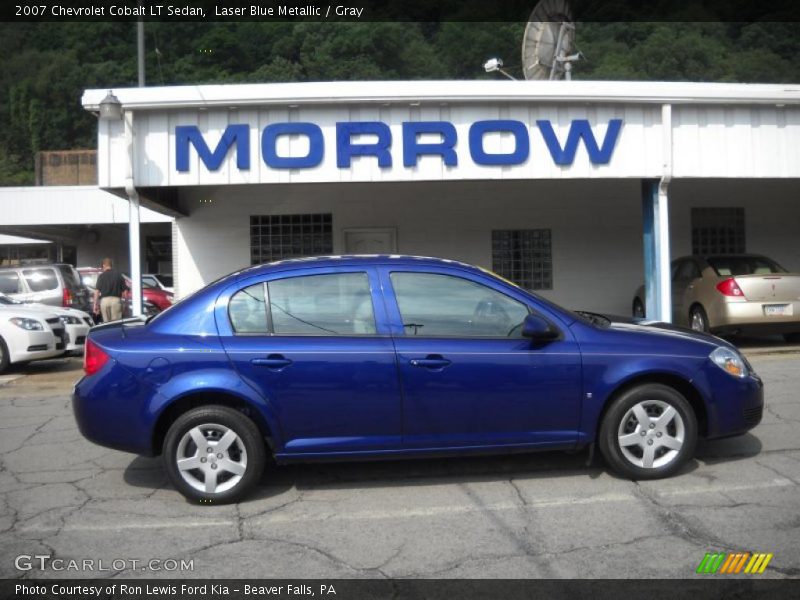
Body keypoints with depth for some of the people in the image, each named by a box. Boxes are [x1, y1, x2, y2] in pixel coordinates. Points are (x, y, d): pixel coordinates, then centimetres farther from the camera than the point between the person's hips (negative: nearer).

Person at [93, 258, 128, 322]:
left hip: (104, 300, 0)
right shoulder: (118, 274, 8)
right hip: (116, 300, 0)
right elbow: (124, 290, 5)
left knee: (106, 322, 7)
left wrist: (95, 305, 1)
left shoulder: (101, 276, 5)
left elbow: (97, 291, -1)